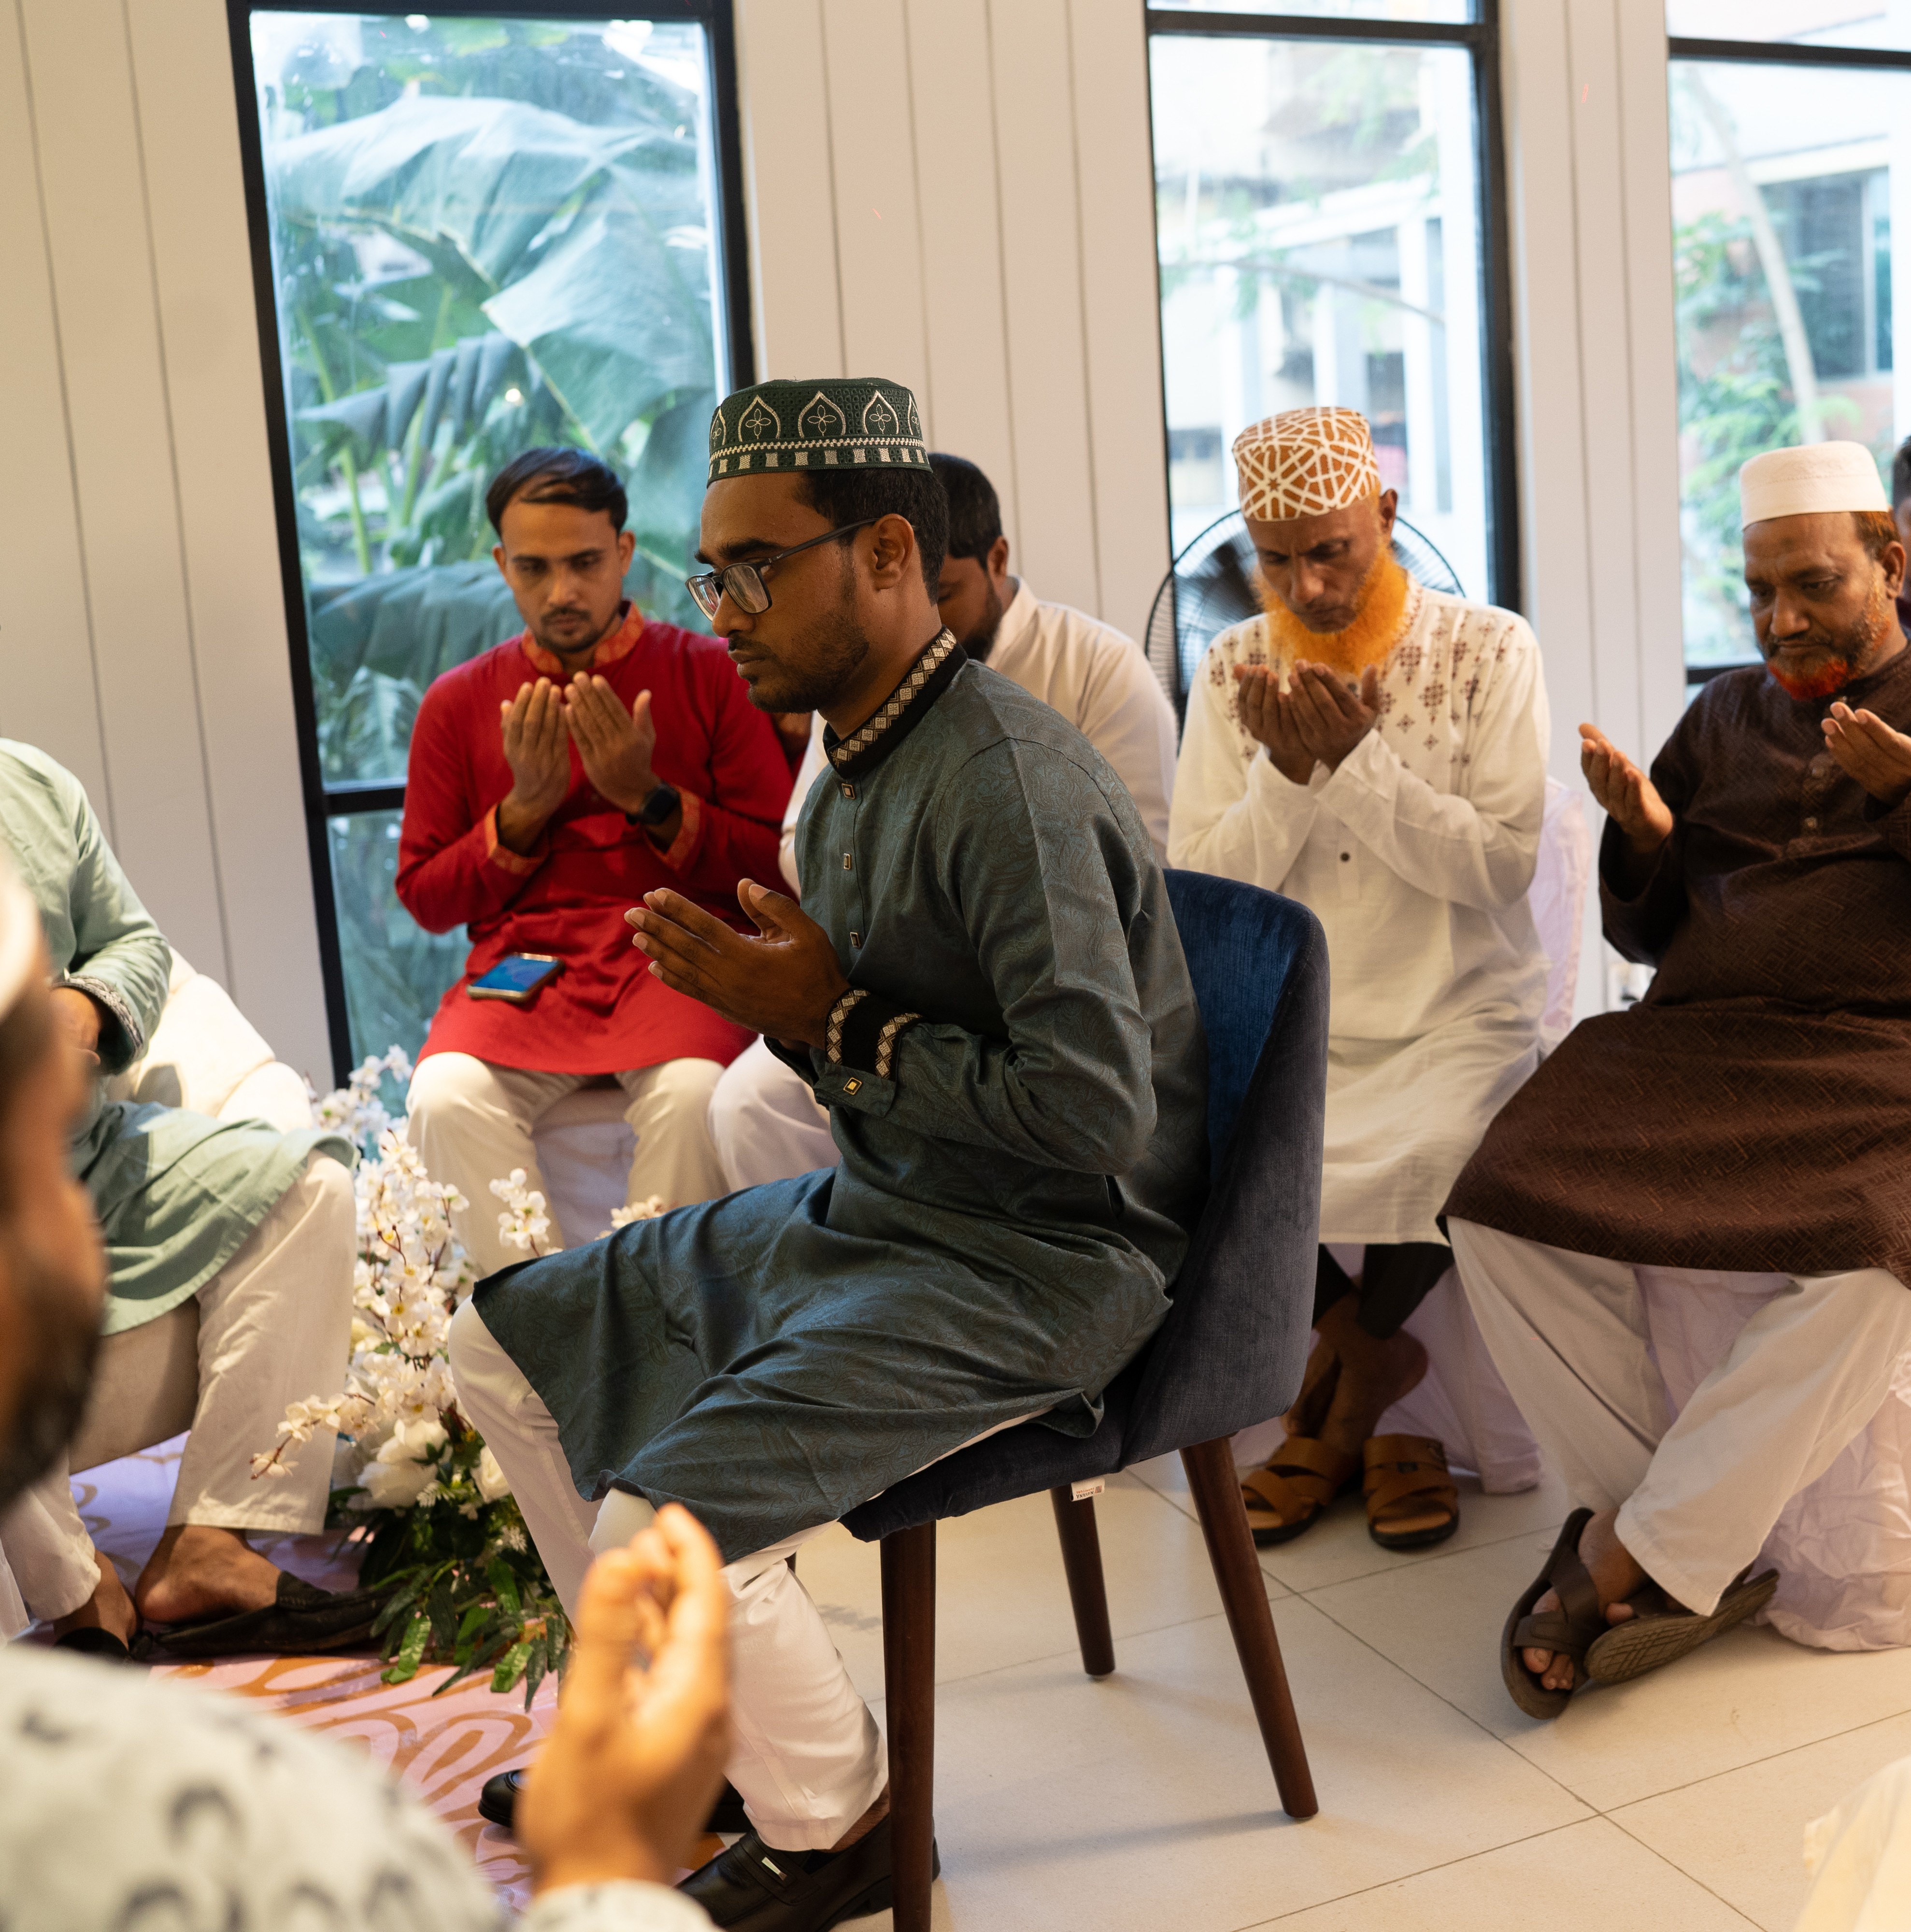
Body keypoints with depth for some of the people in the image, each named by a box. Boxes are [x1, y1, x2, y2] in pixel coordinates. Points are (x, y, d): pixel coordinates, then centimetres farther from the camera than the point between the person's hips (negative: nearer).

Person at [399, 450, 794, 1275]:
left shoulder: (709, 673, 7)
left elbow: (778, 864, 3)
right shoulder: (459, 702, 13)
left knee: (692, 1093, -34)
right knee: (446, 1099, -29)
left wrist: (649, 799, -9)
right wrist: (524, 810, -2)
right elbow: (423, 896, 13)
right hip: (522, 959, 2)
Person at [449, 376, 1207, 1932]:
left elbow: (1091, 1111, -29)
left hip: (1039, 1262, -10)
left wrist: (832, 1018, -21)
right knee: (504, 1342, 13)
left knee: (664, 1523, -25)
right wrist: (755, 987, -5)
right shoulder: (858, 766, 8)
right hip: (874, 1208, 10)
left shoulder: (1009, 782, -23)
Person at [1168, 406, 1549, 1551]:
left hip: (1458, 1013, -2)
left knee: (1416, 1156, -33)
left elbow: (1503, 868, -10)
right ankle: (1369, 1353, 4)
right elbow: (1202, 894, 0)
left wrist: (1356, 762, -19)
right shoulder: (1233, 669, 6)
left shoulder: (1491, 652, -1)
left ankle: (1344, 1401, 2)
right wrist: (1284, 776, -16)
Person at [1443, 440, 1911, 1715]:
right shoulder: (1724, 721, 24)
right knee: (1506, 1216, -25)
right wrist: (1644, 833, 2)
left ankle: (1619, 1560, -19)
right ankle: (1702, 1556, -12)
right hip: (1697, 1043, 4)